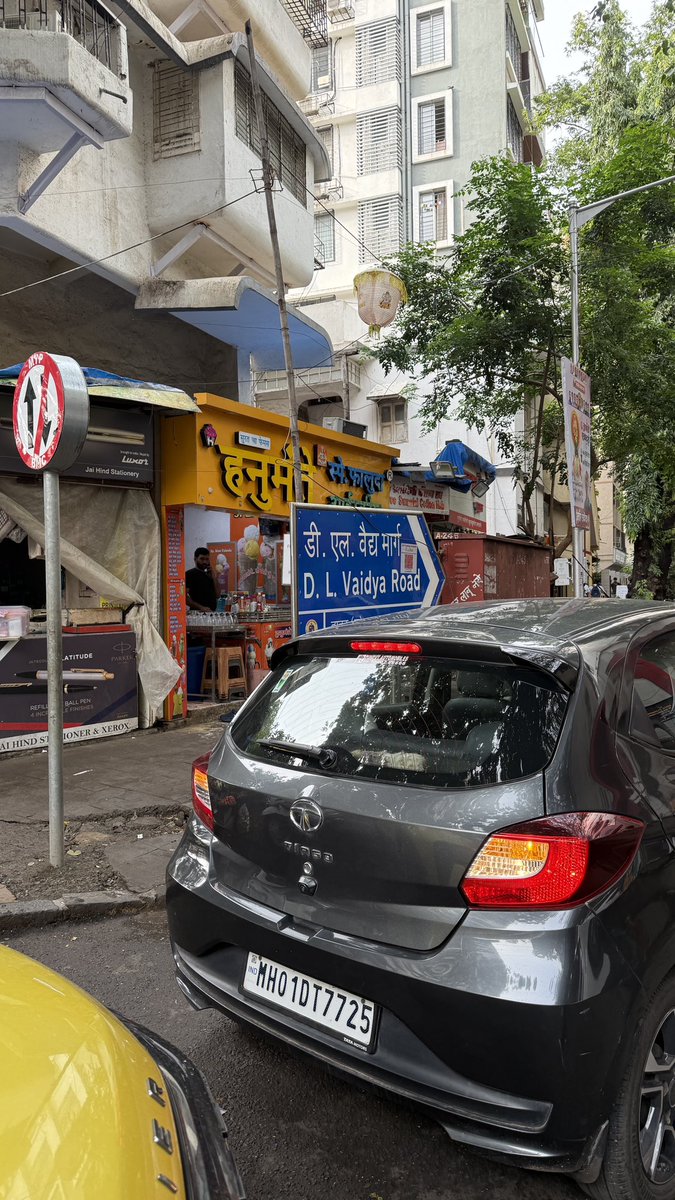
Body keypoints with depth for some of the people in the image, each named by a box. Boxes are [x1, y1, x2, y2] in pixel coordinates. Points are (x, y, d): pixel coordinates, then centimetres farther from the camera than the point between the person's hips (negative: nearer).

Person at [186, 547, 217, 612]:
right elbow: (184, 596, -13)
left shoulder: (208, 574, 18)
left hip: (212, 612, 6)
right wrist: (201, 607, -20)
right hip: (197, 612, -6)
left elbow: (217, 595, 12)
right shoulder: (189, 574, -2)